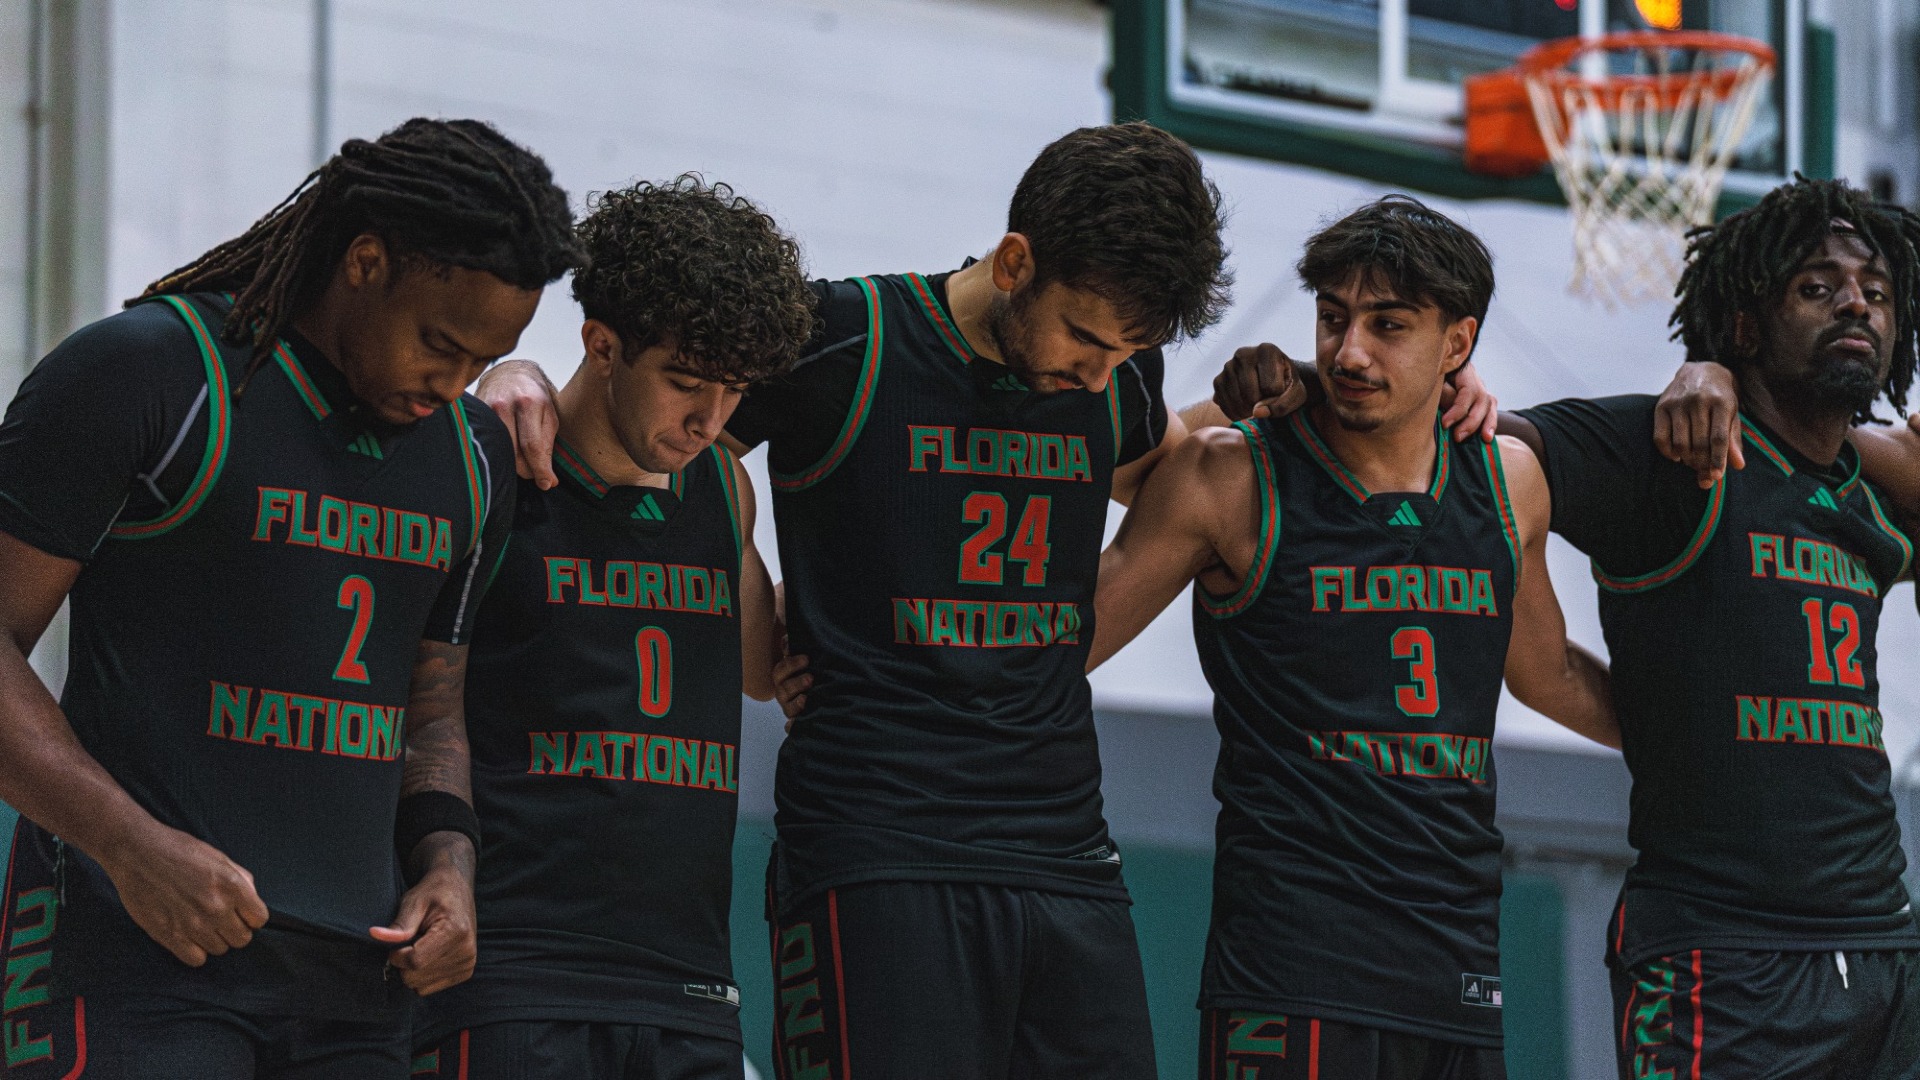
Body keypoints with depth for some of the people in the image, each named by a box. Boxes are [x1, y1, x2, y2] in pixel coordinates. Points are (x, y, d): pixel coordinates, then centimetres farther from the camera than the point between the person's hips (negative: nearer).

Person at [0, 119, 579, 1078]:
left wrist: (447, 864, 4)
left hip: (354, 982, 7)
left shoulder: (468, 457, 16)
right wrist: (133, 846, -21)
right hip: (137, 957, -7)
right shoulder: (146, 374, -6)